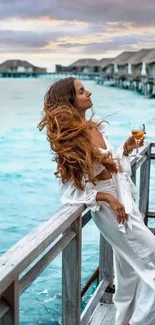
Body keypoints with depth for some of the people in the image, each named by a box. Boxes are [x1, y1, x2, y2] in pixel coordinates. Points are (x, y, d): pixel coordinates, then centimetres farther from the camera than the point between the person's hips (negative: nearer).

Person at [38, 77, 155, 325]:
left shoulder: (95, 127, 2)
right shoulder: (70, 141, -20)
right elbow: (70, 193, -17)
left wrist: (126, 150, -1)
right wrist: (107, 198, -23)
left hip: (125, 201, 8)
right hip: (109, 210, -8)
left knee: (130, 270, 20)